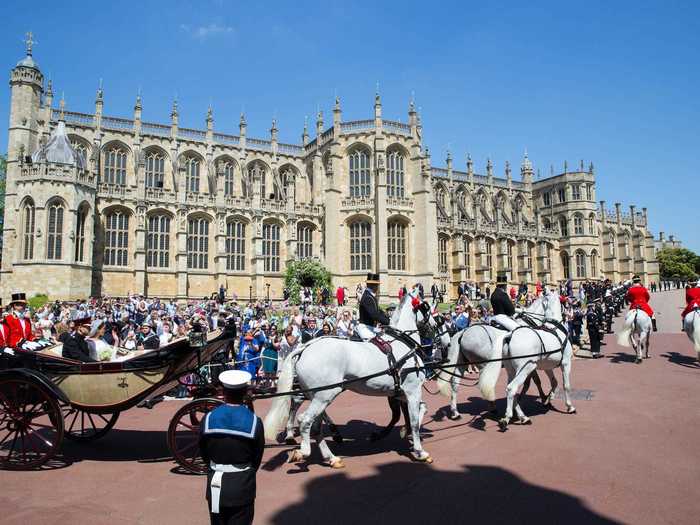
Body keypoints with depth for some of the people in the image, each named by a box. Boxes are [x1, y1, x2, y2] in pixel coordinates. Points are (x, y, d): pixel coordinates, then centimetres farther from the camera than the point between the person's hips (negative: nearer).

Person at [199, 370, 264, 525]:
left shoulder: (208, 419, -11)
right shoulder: (254, 422, -15)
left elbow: (204, 453, 2)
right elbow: (257, 457, -4)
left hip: (216, 484, 2)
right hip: (243, 486, -2)